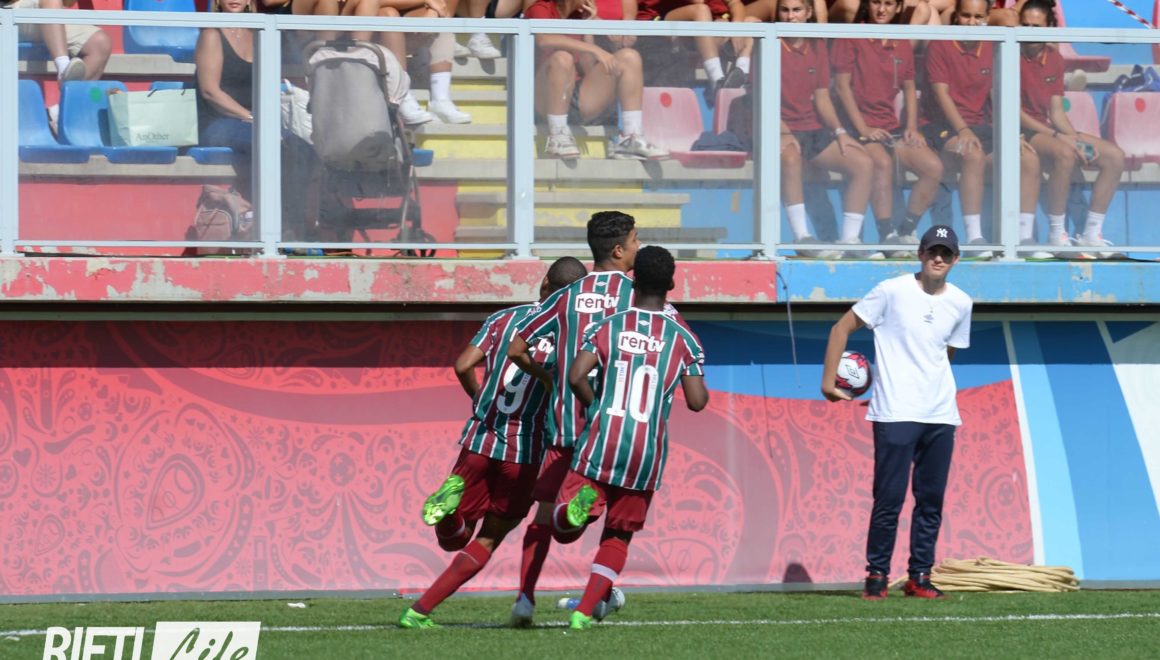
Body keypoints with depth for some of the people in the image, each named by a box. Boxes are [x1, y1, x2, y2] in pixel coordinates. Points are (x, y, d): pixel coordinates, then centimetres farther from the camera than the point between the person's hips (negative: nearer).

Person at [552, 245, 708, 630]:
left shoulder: (607, 328, 1)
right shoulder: (684, 339, 1)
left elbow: (575, 377, -11)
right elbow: (696, 402, -2)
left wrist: (596, 407, 7)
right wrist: (696, 375, 19)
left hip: (602, 442, -1)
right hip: (649, 452, 1)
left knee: (563, 530, 6)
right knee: (618, 537, 16)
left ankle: (580, 501, -28)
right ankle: (584, 612, 5)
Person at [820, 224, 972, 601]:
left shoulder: (960, 303, 8)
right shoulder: (893, 292, -6)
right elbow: (842, 328, -2)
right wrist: (828, 380, -6)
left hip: (941, 415, 5)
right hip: (895, 414, -5)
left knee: (932, 499, 6)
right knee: (889, 499, -6)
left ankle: (919, 577, 13)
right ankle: (877, 576, 4)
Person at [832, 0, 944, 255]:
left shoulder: (902, 46, 15)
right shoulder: (851, 39, 0)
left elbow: (909, 89, 19)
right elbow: (842, 85, -5)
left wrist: (912, 127, 3)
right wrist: (863, 129, -13)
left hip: (891, 127, 6)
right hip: (859, 126, -6)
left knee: (934, 166, -17)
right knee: (883, 162, -36)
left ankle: (907, 232, -8)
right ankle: (887, 236, -33)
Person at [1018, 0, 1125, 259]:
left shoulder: (1054, 59, 10)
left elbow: (1056, 111, 11)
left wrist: (1076, 139, -9)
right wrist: (1059, 137, -20)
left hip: (1047, 130, 8)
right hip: (1020, 132, -8)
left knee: (1115, 156, -6)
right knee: (1065, 154, -36)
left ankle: (1091, 234, -6)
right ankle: (1056, 235, -28)